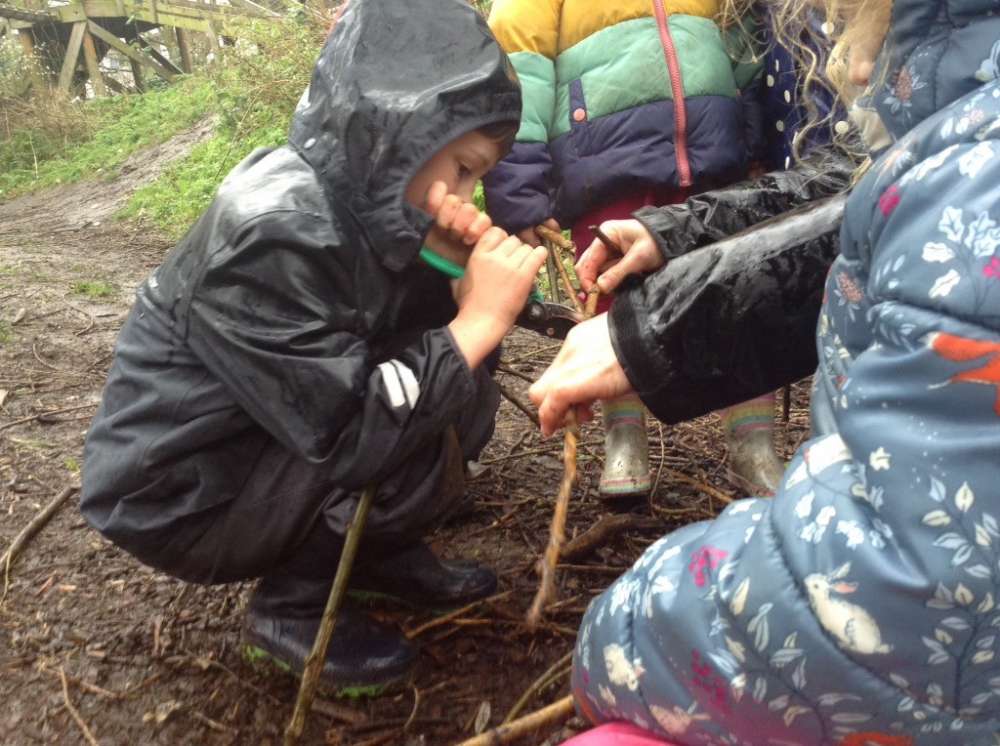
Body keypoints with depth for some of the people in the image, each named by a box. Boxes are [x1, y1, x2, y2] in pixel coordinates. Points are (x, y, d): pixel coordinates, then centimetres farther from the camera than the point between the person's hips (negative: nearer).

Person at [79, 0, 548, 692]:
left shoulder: (354, 199, -4)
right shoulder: (274, 234, -30)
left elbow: (428, 330, 3)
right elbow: (348, 433, -32)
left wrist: (458, 271, -16)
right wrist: (480, 320, -27)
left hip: (273, 450, 8)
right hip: (183, 497, -8)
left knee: (464, 392, -2)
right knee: (428, 440, -25)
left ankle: (381, 553, 11)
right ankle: (294, 602, -3)